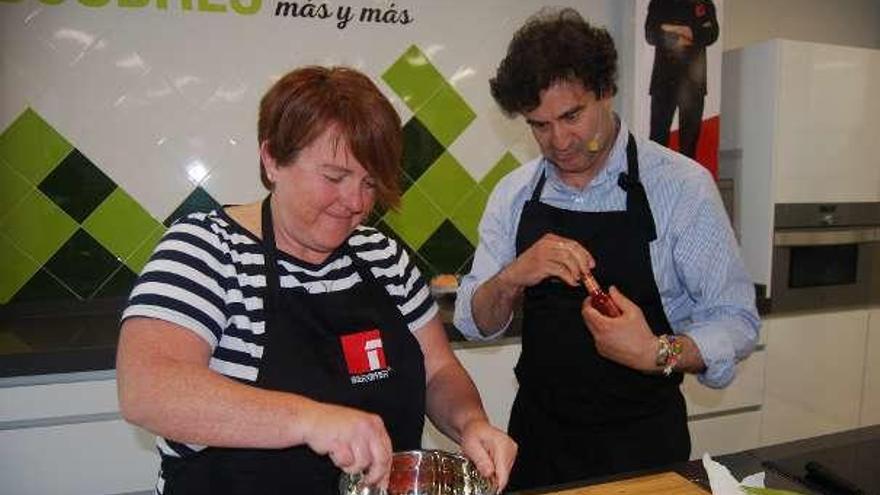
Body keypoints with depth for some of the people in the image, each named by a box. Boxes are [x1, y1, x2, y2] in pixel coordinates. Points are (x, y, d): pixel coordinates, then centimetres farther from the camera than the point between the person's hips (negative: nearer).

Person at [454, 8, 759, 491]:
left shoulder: (682, 184, -14)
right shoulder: (514, 194, -4)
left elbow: (735, 320, -11)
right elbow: (474, 322, -4)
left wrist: (658, 354, -29)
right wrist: (512, 279, -24)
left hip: (642, 438, -2)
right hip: (538, 432, 3)